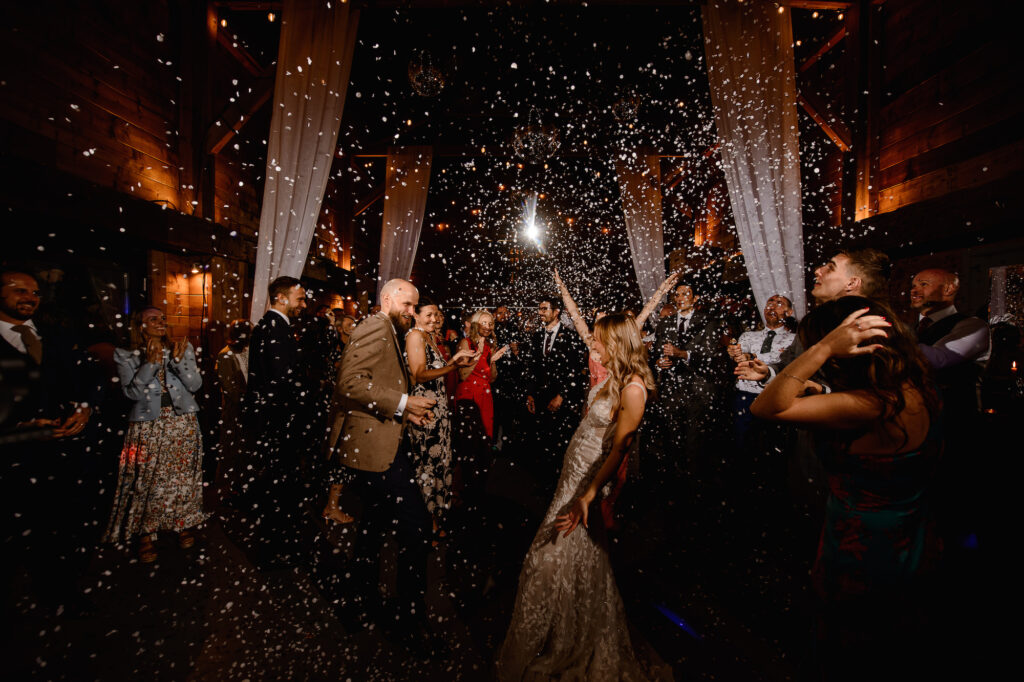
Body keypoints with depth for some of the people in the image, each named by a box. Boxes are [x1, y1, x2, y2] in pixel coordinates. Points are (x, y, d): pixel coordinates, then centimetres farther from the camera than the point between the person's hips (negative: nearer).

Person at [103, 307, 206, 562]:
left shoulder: (182, 348, 5)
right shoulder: (126, 356, 2)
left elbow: (195, 384, -3)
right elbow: (131, 392, -8)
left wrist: (178, 360, -16)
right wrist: (150, 363, -18)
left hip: (183, 423, 1)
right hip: (148, 426, -1)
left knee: (183, 476, 7)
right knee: (148, 480, 1)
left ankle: (183, 524, 23)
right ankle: (146, 534, 17)